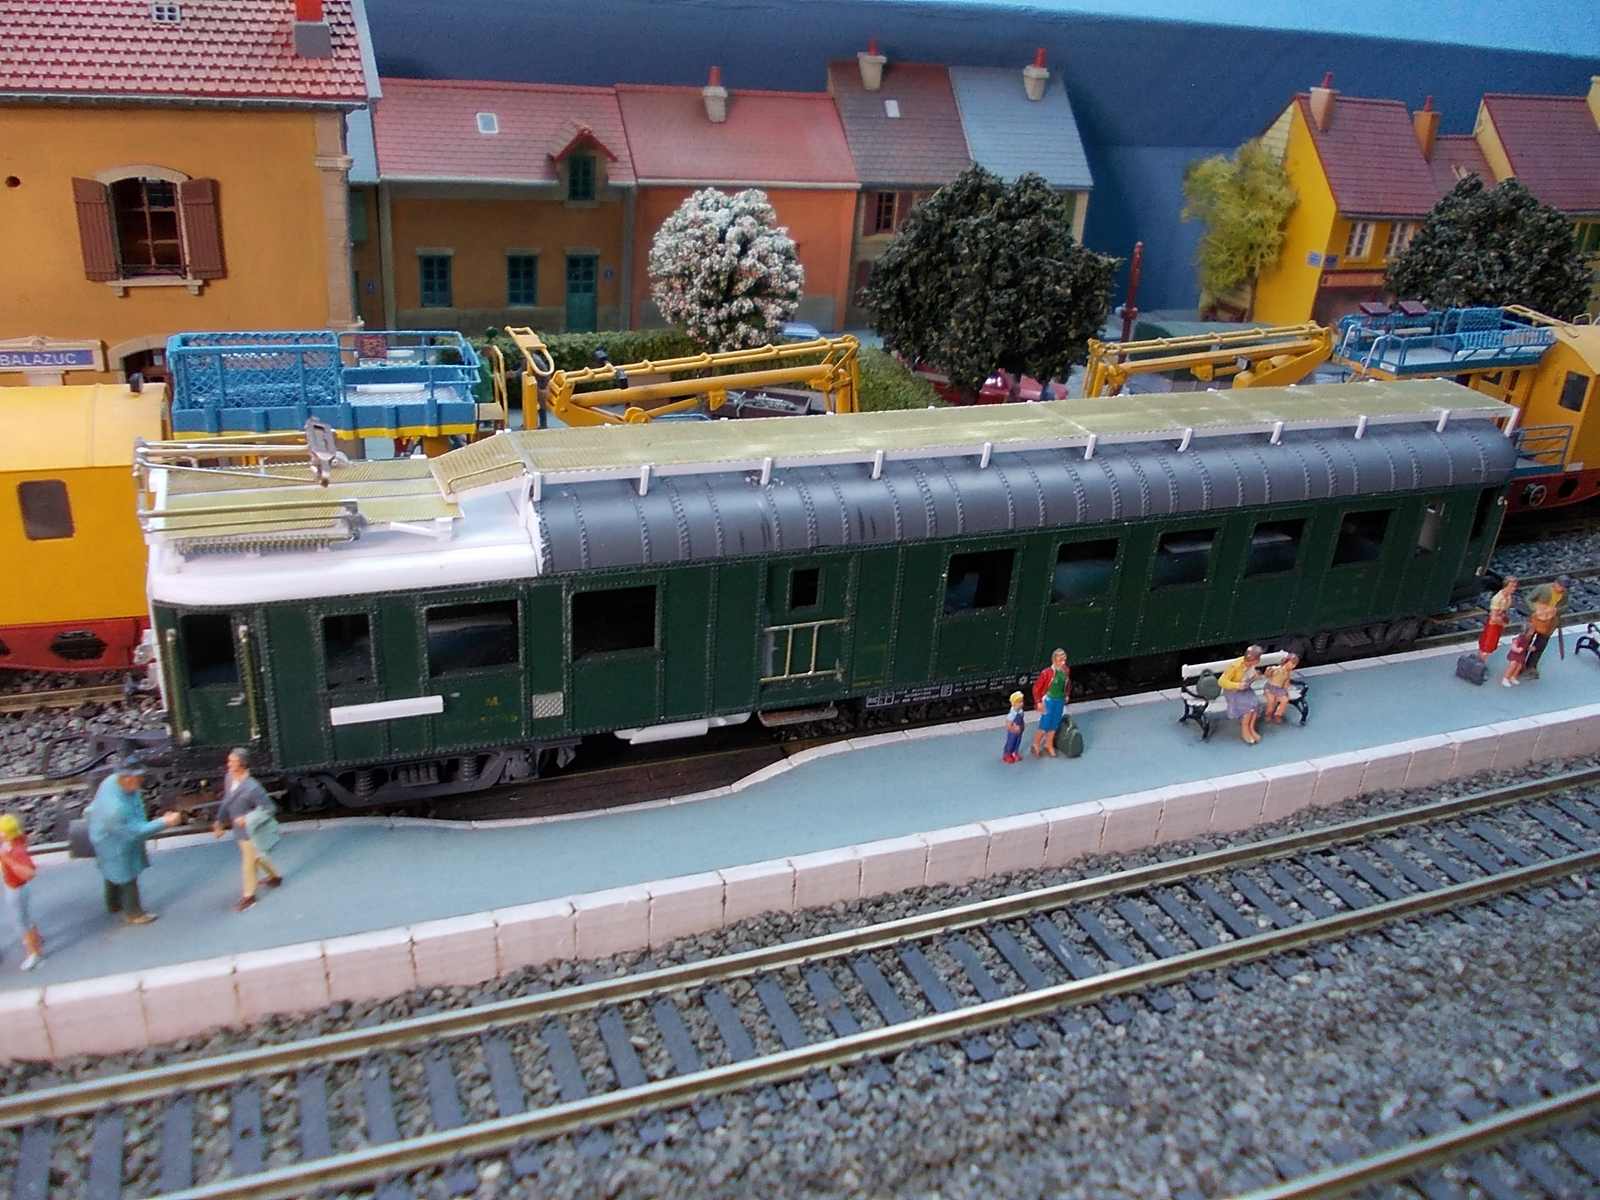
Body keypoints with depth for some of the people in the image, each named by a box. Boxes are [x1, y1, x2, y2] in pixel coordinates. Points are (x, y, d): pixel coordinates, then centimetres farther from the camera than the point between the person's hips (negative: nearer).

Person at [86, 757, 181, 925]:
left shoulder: (115, 779, -21)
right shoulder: (115, 808, -45)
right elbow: (135, 832, -33)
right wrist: (164, 823, -32)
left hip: (112, 837, 8)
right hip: (116, 845, -8)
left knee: (114, 872, 30)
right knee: (127, 877, 13)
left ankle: (114, 904, 53)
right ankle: (133, 913, 35)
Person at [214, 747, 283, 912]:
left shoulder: (252, 788, -31)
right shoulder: (229, 778, -8)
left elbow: (268, 809, -23)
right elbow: (226, 802, 8)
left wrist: (247, 819, -29)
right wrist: (220, 822, 13)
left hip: (249, 831, -7)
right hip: (239, 830, 7)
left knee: (249, 864, 7)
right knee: (257, 857, 26)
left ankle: (248, 896, 26)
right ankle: (274, 876, 49)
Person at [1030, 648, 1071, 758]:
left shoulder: (1066, 671, -6)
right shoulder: (1047, 673, -23)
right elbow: (1036, 687, -14)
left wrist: (1067, 695, 11)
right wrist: (1039, 702, -13)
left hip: (1060, 701, 5)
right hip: (1049, 701, -5)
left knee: (1054, 725, 16)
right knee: (1044, 725, 0)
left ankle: (1049, 745, 34)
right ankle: (1036, 745, 22)